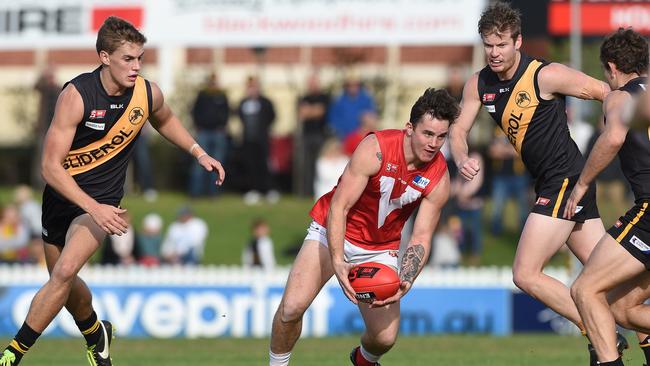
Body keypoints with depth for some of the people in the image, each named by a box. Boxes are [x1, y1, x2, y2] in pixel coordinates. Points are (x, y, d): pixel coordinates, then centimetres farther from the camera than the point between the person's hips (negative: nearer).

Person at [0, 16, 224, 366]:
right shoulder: (76, 95, -22)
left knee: (65, 271, -22)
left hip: (102, 201, 0)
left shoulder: (148, 94, -9)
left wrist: (199, 153, 11)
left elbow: (165, 120, 19)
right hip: (63, 192, 0)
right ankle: (95, 334, 46)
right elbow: (51, 166, -23)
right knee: (64, 283, 14)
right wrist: (94, 208, -31)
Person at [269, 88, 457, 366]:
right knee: (292, 308, -23)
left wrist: (404, 282, -28)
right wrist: (337, 262, -37)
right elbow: (339, 207, -24)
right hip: (333, 233, -3)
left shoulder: (439, 178, -14)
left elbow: (421, 239, -10)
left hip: (380, 249, 3)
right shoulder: (376, 149, -25)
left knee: (385, 337, -7)